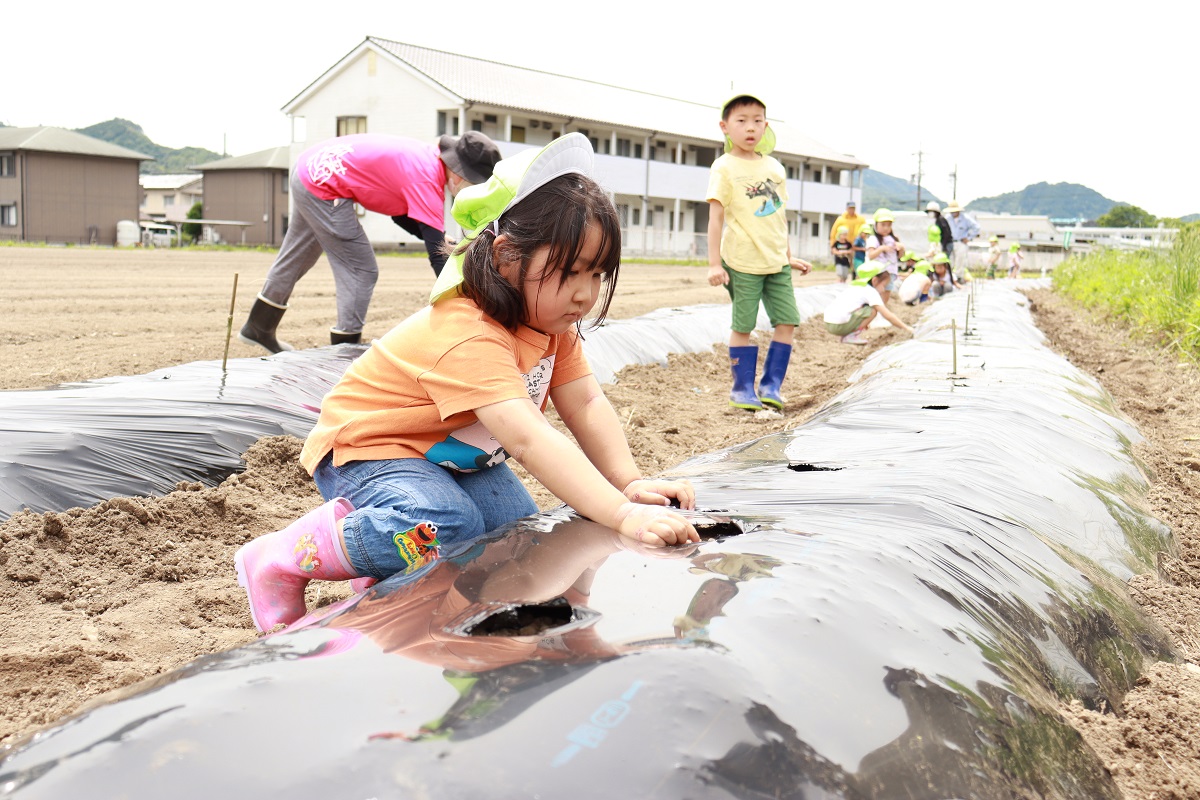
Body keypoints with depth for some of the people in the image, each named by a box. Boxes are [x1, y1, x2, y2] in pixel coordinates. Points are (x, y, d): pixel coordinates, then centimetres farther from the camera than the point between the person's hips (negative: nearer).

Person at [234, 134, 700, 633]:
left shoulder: (551, 323, -5)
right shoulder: (468, 337, -36)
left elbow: (586, 406, -10)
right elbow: (528, 440, -47)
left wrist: (631, 483, -25)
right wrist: (623, 516, -53)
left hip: (451, 454, 9)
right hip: (366, 449, -9)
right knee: (450, 527, -34)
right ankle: (280, 560, -16)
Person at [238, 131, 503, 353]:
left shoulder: (428, 156, -1)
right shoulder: (428, 181, -27)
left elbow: (400, 212, 10)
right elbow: (438, 257, -29)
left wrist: (445, 243, -3)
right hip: (323, 188, -10)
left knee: (295, 260, 25)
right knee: (362, 271, -5)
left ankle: (259, 328, 43)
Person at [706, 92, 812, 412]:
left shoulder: (775, 168, 12)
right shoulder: (724, 167, -5)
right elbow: (716, 217, -9)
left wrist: (789, 256, 20)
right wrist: (714, 263, -13)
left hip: (777, 262, 5)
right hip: (742, 262, -5)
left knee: (787, 321, 1)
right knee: (742, 326, 1)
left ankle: (771, 385, 11)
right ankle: (743, 388, 13)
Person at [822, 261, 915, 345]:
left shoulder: (853, 286, 22)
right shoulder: (871, 292, -3)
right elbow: (888, 315, -7)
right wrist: (906, 328, -2)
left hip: (828, 323, 9)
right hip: (839, 326, -9)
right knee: (873, 310, -7)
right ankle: (850, 337, -7)